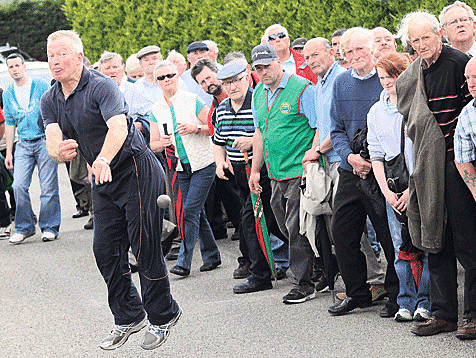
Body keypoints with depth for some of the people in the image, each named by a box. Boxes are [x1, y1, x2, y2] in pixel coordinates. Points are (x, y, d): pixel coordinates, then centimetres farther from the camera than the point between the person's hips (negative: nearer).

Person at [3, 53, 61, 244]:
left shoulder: (41, 86, -1)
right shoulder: (8, 94, 12)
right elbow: (9, 124, 17)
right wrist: (9, 151, 12)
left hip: (44, 141, -3)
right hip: (23, 145, 4)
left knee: (48, 188, -3)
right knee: (19, 186, -7)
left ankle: (49, 228, 7)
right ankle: (24, 228, 6)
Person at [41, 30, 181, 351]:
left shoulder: (102, 86, -19)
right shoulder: (50, 101, 3)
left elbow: (118, 126, -36)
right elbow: (53, 142, -10)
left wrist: (104, 160, -54)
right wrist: (60, 151, -36)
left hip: (137, 171, -7)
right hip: (103, 180, 7)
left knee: (145, 248, -5)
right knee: (105, 250, 6)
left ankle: (163, 317, 11)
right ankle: (129, 318, 20)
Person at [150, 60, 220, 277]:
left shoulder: (192, 100, -5)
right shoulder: (156, 110, 7)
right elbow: (153, 144, 8)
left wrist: (195, 128, -21)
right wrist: (162, 143, -14)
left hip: (203, 164, -5)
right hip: (181, 167, 5)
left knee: (190, 211, -11)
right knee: (197, 212, 9)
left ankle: (184, 262, -10)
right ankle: (211, 256, 21)